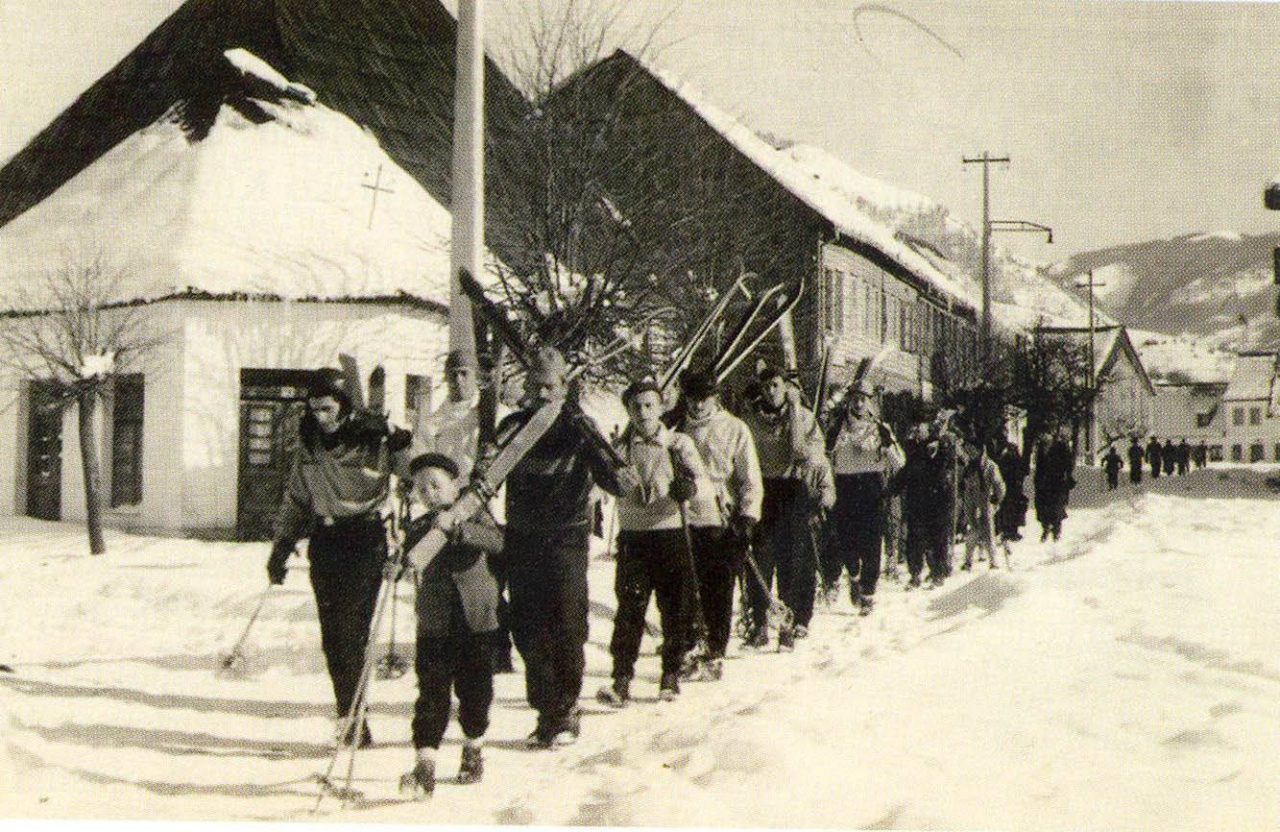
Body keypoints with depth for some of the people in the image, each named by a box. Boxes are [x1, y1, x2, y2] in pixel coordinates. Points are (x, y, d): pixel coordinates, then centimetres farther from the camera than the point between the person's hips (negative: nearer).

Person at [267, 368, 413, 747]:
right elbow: (295, 499, 18)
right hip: (325, 542, 5)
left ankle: (354, 719, -9)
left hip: (365, 541, -5)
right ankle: (350, 718, 10)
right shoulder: (308, 444, 8)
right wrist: (281, 547, 17)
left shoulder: (375, 437, -7)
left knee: (350, 630, -13)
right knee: (332, 634, 3)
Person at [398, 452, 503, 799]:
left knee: (475, 689, 11)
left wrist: (455, 527, -32)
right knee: (432, 692, -8)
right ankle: (424, 765, -11)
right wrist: (404, 562, -26)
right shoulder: (417, 529, 6)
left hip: (476, 620, 0)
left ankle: (474, 747, 33)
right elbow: (407, 555, -4)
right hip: (434, 625, 0)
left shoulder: (474, 518, -1)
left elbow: (495, 541, -20)